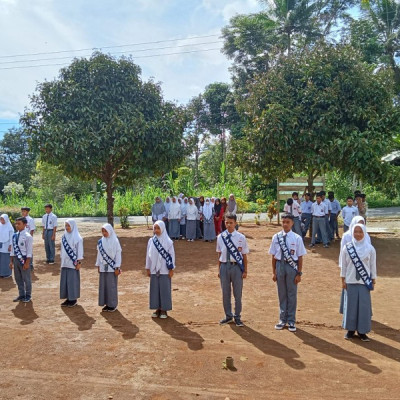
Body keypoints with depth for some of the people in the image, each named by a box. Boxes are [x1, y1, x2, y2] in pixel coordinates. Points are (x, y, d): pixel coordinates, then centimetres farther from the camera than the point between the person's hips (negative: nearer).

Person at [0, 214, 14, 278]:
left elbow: (11, 237, -6)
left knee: (6, 260, 1)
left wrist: (10, 246, -8)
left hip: (6, 246, -4)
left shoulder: (9, 227, -7)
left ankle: (8, 273, 11)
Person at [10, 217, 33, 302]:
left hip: (24, 259, -6)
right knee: (18, 278, 15)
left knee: (26, 278, 5)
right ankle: (21, 295, 29)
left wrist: (27, 263, -15)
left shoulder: (27, 236, -13)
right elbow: (13, 249, 11)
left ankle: (28, 296, 19)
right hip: (16, 258, 6)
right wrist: (11, 261, 9)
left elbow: (29, 251, -13)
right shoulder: (14, 236, 5)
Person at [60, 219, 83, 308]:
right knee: (65, 280, 8)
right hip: (65, 262, 6)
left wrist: (79, 262, -12)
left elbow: (80, 251, -9)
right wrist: (62, 260, 13)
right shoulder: (64, 237, 7)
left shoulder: (77, 238, -10)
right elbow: (62, 250, 14)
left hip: (73, 263, -6)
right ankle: (68, 299, 18)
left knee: (73, 280, 0)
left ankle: (74, 299, 10)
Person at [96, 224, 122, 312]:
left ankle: (113, 305, 11)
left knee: (112, 286, 0)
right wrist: (98, 265, 9)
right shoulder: (101, 242, 5)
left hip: (112, 268, -4)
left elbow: (118, 254, -7)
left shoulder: (115, 241, -8)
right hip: (103, 267, 4)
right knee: (103, 285, 6)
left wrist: (117, 268, -10)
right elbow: (99, 254, 12)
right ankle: (106, 304, 17)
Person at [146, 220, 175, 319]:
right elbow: (148, 255, 8)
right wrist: (148, 268, 8)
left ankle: (164, 310, 13)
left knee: (164, 289, 2)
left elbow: (171, 255, -4)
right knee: (155, 289, 7)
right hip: (154, 270, 3)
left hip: (164, 270, -3)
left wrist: (171, 269, -6)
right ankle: (157, 309, 19)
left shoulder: (168, 241, -6)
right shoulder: (151, 241, 3)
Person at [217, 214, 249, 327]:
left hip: (236, 266, -2)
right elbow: (219, 254, 7)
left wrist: (245, 271, -1)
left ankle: (237, 317, 24)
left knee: (238, 293, 8)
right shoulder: (220, 237, 1)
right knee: (225, 293, 13)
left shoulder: (241, 237, -6)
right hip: (224, 266, 2)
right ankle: (228, 316, 30)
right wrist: (219, 269, 7)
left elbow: (244, 255, -2)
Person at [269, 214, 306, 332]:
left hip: (292, 266, -2)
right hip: (280, 265, 2)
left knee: (292, 294, 7)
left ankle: (291, 320, 22)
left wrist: (299, 273, -4)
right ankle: (282, 319, 27)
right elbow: (273, 256, 4)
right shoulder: (276, 237, 0)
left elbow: (300, 257, -3)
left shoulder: (297, 238, -6)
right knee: (282, 294, 13)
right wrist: (274, 272, 4)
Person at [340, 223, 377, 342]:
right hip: (350, 281, 0)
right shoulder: (347, 248, -3)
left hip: (365, 282, 0)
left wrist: (373, 281, 3)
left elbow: (373, 266, 3)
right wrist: (343, 280, 0)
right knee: (351, 305, 5)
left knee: (364, 306, 2)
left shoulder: (370, 248, -2)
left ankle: (362, 331, 13)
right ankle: (351, 329, 18)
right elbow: (343, 265, 2)